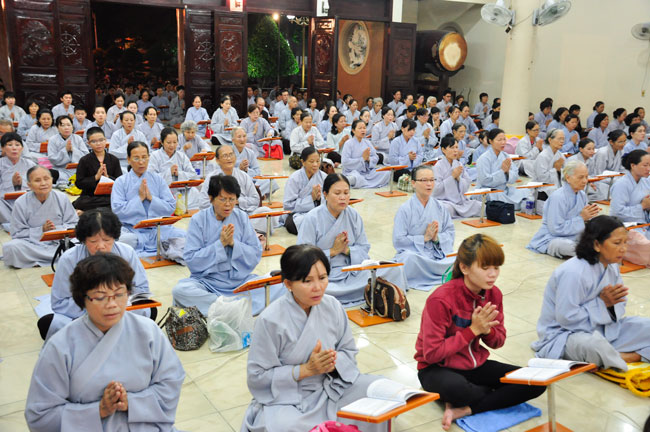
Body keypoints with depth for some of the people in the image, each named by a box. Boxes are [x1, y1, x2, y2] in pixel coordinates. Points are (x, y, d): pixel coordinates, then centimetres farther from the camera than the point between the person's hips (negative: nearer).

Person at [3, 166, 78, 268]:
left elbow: (74, 224, 2)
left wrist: (56, 229, -16)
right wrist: (41, 230, -14)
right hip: (32, 244, 0)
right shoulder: (20, 203, -3)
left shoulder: (62, 198, 0)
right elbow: (16, 234, -3)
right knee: (10, 247, -32)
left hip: (59, 243, 0)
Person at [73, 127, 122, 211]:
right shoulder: (84, 161, 4)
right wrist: (96, 177, -13)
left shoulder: (114, 160, 8)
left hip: (110, 196, 3)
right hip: (89, 197, -3)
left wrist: (107, 177, -13)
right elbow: (79, 183, -3)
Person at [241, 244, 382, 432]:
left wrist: (334, 362, -15)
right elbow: (257, 376, -14)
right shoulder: (269, 321, -18)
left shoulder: (332, 306, -4)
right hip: (287, 398, -5)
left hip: (331, 386, 5)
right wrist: (306, 369, -20)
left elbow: (349, 351, 8)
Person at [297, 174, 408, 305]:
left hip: (352, 272, 4)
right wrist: (333, 251, -14)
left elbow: (364, 248, 8)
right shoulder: (311, 219, -8)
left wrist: (348, 250, -12)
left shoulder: (353, 215, 6)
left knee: (395, 270, -17)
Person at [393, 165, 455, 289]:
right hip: (413, 254, -5)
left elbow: (450, 233, 8)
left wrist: (437, 238, -13)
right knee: (410, 257, -39)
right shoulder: (405, 209, -5)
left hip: (439, 254, 5)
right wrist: (424, 238, -13)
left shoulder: (439, 207, 9)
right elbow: (398, 241, -10)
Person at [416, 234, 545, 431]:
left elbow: (498, 341, 5)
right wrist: (473, 330, -24)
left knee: (537, 383, -10)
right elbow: (432, 353, -23)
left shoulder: (494, 294, -5)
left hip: (475, 364, 7)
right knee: (457, 388, -41)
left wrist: (487, 330, -19)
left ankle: (463, 409, -14)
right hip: (438, 368, -6)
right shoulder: (441, 300, -24)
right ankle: (495, 397, -5)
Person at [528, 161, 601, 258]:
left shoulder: (582, 195, 5)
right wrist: (581, 218, -20)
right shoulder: (557, 197, -19)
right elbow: (556, 229, -21)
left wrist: (590, 216, -9)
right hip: (551, 238, -7)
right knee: (569, 245, -37)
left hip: (573, 237, 7)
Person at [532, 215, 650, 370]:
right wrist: (602, 302, -22)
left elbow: (619, 306, 10)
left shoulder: (612, 267, 1)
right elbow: (567, 319, -24)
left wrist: (612, 303, -14)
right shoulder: (573, 272, -26)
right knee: (594, 344, -39)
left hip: (601, 328, 8)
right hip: (563, 333, -8)